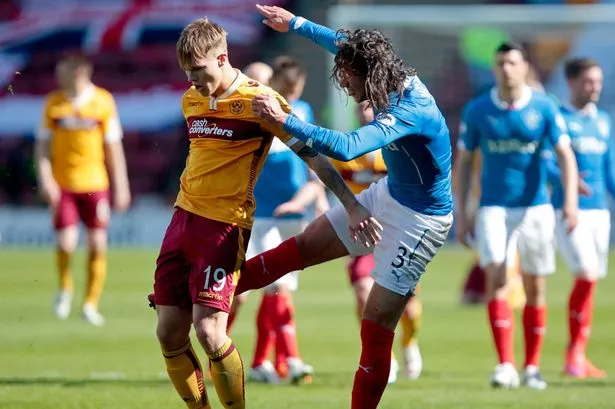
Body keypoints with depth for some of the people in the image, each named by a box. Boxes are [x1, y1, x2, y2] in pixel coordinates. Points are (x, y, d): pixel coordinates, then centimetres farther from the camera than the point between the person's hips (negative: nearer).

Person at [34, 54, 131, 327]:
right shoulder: (53, 104, 1)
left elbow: (113, 147, 4)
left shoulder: (103, 101, -1)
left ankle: (91, 304, 12)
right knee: (66, 243, -10)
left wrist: (121, 186, 3)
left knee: (98, 245, -2)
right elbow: (43, 145, 5)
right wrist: (45, 179, -8)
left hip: (95, 183, 0)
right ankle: (65, 288, 20)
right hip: (62, 185, 0)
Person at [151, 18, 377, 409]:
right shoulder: (191, 100, 11)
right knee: (169, 333, 1)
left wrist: (352, 205, -16)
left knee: (208, 330, -17)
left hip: (225, 225, -7)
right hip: (184, 215, 7)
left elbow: (311, 153, -10)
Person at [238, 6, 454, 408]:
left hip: (419, 221, -9)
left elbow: (345, 147, -45)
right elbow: (343, 43, 13)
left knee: (377, 325, -8)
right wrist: (295, 24, 21)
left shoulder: (409, 112, -33)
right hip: (389, 195, 9)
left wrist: (285, 120, -41)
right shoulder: (399, 83, -7)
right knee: (305, 245, 16)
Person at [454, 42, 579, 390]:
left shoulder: (544, 107, -2)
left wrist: (571, 199, -21)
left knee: (535, 288, 4)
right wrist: (461, 214, 2)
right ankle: (505, 365, -21)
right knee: (496, 276, -17)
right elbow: (464, 162, 7)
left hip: (535, 207, 1)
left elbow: (564, 153, -6)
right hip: (494, 208, 0)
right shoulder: (477, 110, 0)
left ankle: (532, 368, 15)